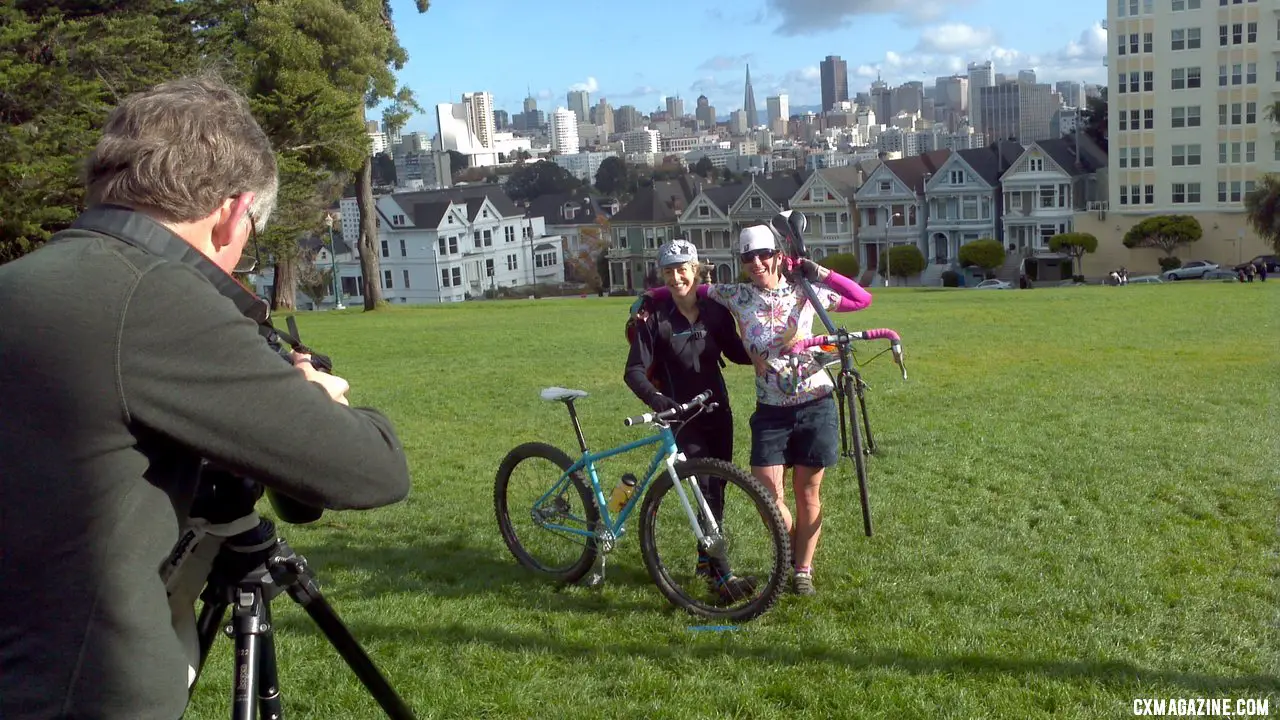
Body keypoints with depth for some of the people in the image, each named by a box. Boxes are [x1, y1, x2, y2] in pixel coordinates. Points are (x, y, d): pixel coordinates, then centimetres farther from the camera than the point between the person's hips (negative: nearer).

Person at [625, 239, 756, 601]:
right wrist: (655, 399, -30)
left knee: (717, 489, 12)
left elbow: (738, 353, 12)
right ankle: (721, 575, -5)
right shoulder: (654, 317, -10)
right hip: (682, 416, -4)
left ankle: (706, 559, 31)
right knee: (708, 491, -12)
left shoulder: (715, 312, 1)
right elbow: (635, 371, -12)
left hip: (717, 411, 4)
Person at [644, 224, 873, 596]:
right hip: (770, 411, 1)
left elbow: (863, 299, -3)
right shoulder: (737, 296, 1)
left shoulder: (803, 293, -2)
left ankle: (803, 570, 22)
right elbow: (696, 290, 13)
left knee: (808, 493, 6)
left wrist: (819, 273, -8)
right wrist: (650, 297, 3)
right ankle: (793, 558, 21)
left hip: (815, 405, -1)